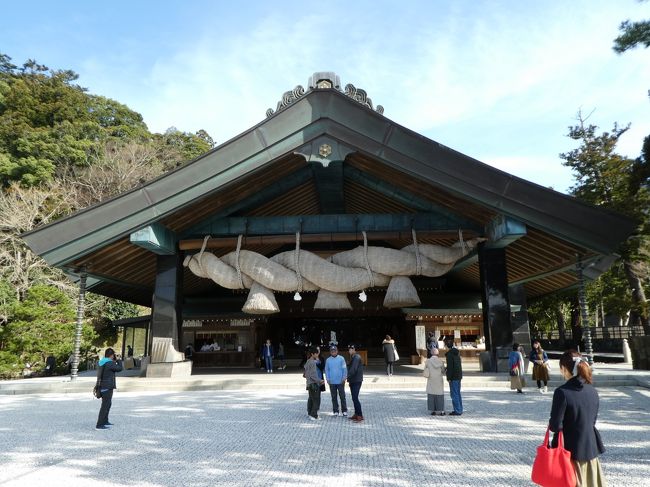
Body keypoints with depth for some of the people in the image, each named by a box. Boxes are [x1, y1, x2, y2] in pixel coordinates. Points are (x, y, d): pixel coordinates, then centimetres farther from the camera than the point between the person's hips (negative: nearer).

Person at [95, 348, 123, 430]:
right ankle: (99, 425, -4)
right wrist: (117, 360, 4)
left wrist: (114, 362, 17)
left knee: (108, 404, 22)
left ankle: (105, 421, 32)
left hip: (103, 387, 9)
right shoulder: (110, 363, -18)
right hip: (108, 387, -9)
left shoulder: (101, 363, 8)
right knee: (105, 406, -5)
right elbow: (119, 368, -7)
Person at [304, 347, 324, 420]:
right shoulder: (313, 362, -16)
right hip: (314, 384, -9)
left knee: (311, 399, 15)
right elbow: (312, 375, -20)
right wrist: (320, 380, -16)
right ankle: (314, 415, -6)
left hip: (309, 383, 9)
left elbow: (306, 374, 18)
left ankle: (310, 413, 20)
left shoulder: (307, 362, 13)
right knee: (316, 400, -6)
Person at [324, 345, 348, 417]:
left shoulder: (341, 359, -2)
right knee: (334, 397, 8)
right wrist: (328, 379, -2)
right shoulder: (328, 360, 5)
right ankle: (335, 411, 16)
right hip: (332, 382, 2)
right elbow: (326, 370, 8)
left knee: (342, 396, 1)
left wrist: (344, 378, -9)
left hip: (340, 381, -2)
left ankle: (344, 411, 10)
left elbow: (344, 369, -2)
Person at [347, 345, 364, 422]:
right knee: (354, 398, 12)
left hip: (357, 381, -10)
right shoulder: (353, 358, 16)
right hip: (353, 381, 10)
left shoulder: (357, 357, -14)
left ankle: (360, 416, -7)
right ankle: (356, 414, 19)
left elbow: (353, 369, -23)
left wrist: (348, 377, -20)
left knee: (355, 398, -11)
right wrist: (349, 378, 6)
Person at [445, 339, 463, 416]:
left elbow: (450, 366, -19)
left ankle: (457, 411, -3)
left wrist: (448, 378, -16)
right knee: (457, 393, 15)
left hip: (453, 376, -9)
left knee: (454, 394, -4)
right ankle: (459, 409, 20)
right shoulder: (457, 352, 11)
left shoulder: (449, 353, -15)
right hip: (459, 375, 9)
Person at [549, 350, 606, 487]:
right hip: (590, 448, 6)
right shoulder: (592, 391, -1)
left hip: (570, 450, -6)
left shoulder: (562, 392, -21)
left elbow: (555, 425, -19)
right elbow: (592, 421, 10)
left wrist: (551, 425, 2)